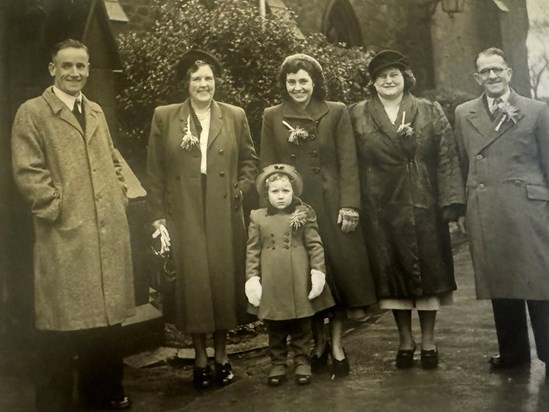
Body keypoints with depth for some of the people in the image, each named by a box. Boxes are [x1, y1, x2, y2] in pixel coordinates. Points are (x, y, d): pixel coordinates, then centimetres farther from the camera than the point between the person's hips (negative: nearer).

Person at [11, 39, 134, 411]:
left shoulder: (96, 112, 18)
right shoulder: (32, 112, -3)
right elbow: (28, 172, -9)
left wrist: (120, 198, 10)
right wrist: (58, 209, -14)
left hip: (109, 232, 6)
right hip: (65, 234, -6)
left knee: (108, 315, 13)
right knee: (64, 321, 1)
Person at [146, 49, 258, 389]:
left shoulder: (235, 116, 8)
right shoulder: (164, 117, 4)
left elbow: (249, 159, 14)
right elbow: (155, 170, 4)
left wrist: (241, 189, -1)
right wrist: (158, 215, -1)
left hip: (225, 215, 1)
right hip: (184, 216, -1)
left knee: (224, 279, 6)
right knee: (193, 281, 1)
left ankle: (222, 356, 22)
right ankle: (201, 358, 17)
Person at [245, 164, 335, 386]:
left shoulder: (304, 213, 1)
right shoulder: (257, 217, 4)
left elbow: (315, 245, -1)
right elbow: (253, 251, 4)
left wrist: (318, 271, -8)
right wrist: (252, 278, -2)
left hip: (299, 280, -1)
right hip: (271, 282, 1)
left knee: (302, 326, 9)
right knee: (275, 328, 11)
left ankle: (302, 363, 22)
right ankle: (277, 364, 23)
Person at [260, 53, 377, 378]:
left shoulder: (337, 113, 3)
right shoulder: (272, 117, 8)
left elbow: (348, 163, -1)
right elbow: (267, 166, 6)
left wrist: (349, 205, -10)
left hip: (331, 205, -1)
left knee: (340, 272, 2)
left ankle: (336, 345, 17)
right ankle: (319, 343, 24)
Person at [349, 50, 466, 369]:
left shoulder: (431, 112, 5)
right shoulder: (358, 116, 5)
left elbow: (447, 159, -2)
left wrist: (454, 203, -10)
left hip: (424, 206, 0)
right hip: (381, 209, 0)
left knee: (428, 270, 6)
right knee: (392, 273, 7)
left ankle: (428, 341, 21)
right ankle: (405, 340, 22)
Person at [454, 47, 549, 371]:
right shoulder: (464, 114, 13)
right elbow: (463, 166, 13)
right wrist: (463, 208, 10)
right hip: (485, 215, 3)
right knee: (499, 283, 10)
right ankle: (513, 351, 23)